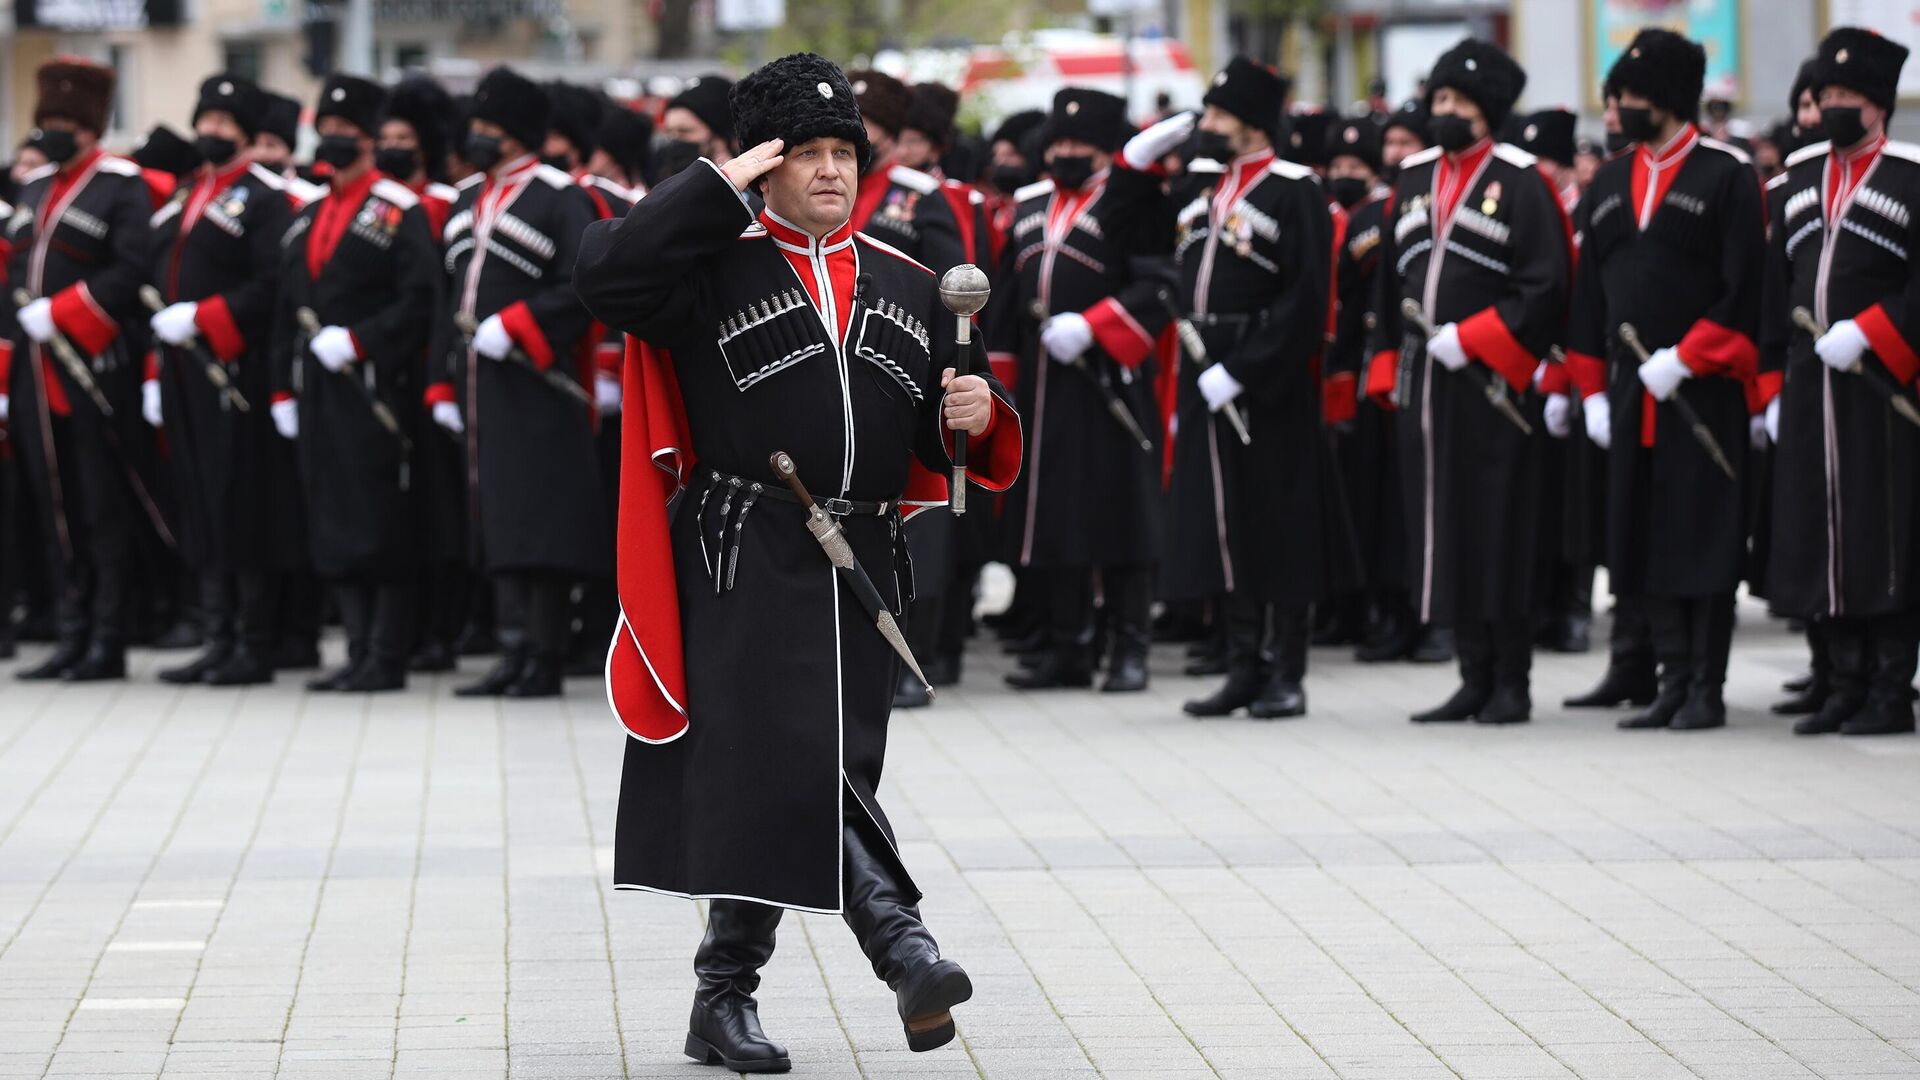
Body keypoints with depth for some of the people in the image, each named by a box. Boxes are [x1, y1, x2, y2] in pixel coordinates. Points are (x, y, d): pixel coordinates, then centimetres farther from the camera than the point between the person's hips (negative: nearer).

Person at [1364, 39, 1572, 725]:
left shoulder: (1519, 182, -5)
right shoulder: (1414, 180, 14)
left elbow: (1545, 288, -11)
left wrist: (1470, 340, -16)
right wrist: (1388, 369, 14)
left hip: (1490, 386, -6)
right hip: (1426, 385, 6)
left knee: (1499, 536, -4)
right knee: (1442, 532, 7)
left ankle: (1511, 686, 2)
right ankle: (1475, 679, 14)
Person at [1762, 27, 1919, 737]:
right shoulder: (1794, 182, 14)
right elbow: (1775, 291, 15)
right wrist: (1773, 386, 11)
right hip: (1809, 386, 6)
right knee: (1821, 538, 7)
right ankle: (1847, 688, 14)